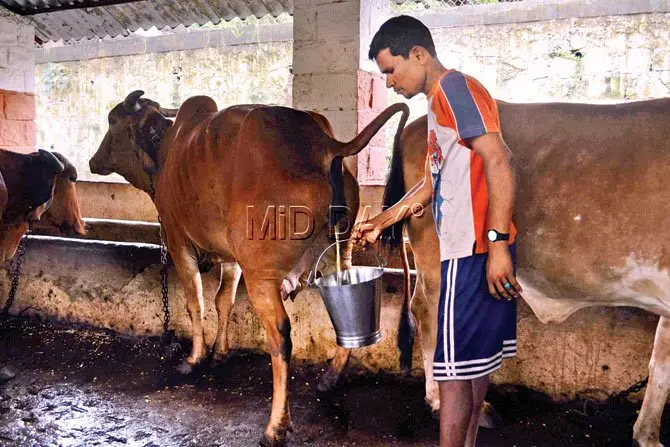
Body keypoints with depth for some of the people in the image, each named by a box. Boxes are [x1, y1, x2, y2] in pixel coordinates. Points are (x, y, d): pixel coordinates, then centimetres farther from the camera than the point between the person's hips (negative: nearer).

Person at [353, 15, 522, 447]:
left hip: (474, 252, -10)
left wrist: (498, 241, -26)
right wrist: (380, 223, 24)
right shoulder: (439, 103, 20)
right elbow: (432, 183, 26)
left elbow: (499, 161, -21)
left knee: (454, 368, -3)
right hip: (470, 251, 10)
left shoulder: (456, 87, -10)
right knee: (475, 361, 17)